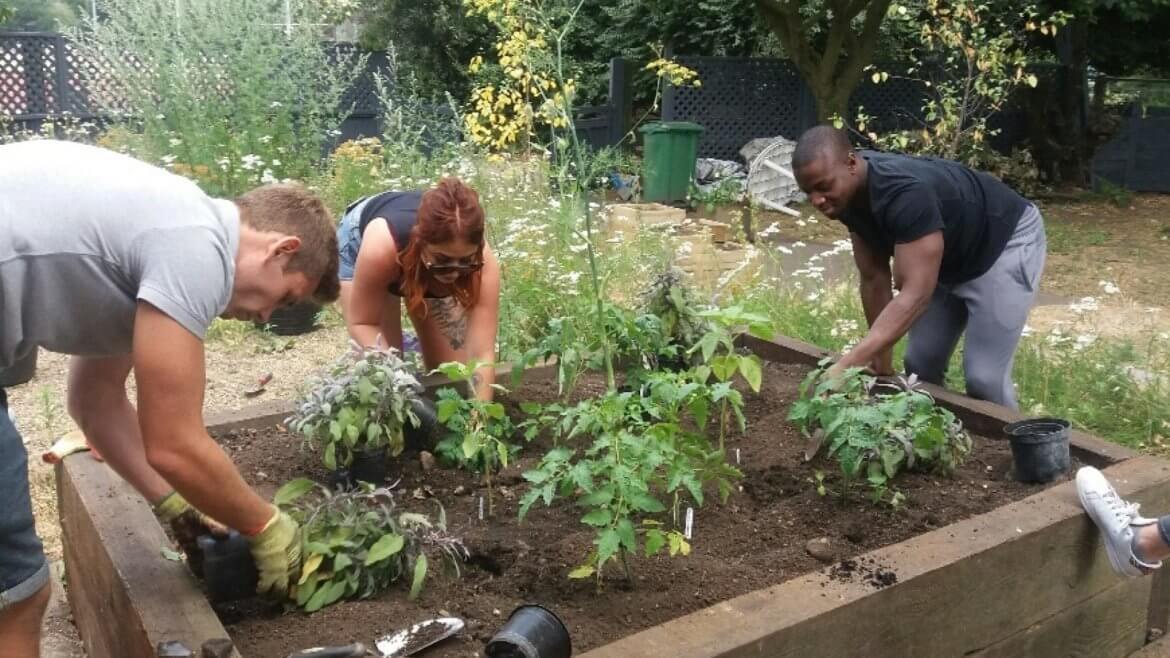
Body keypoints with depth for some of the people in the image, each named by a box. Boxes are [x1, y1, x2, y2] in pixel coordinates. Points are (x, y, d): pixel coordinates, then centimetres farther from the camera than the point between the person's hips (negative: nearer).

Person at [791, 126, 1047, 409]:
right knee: (921, 364, 6)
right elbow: (874, 279, -8)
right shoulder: (850, 196, -14)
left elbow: (914, 295, -43)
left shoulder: (904, 194, -39)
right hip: (953, 259, 8)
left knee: (982, 375, -11)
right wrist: (882, 363, -5)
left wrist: (847, 366, -49)